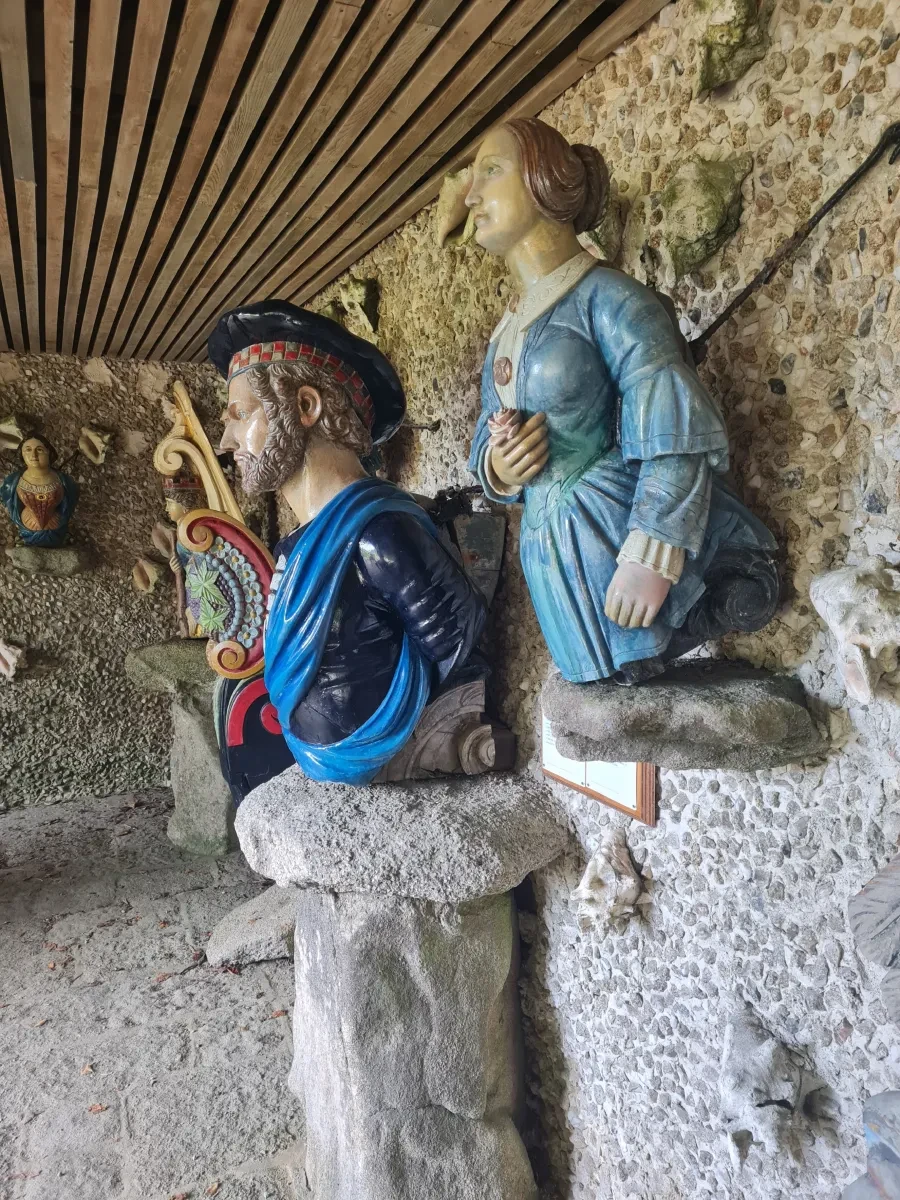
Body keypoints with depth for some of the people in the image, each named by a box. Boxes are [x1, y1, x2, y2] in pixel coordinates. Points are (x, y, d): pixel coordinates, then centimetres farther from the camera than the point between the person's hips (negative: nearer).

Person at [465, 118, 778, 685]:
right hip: (558, 564, 7)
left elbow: (678, 438, -19)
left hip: (622, 545, -7)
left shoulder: (608, 298, -9)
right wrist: (497, 466, -7)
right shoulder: (505, 334, 15)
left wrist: (649, 557, -29)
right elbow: (488, 443, 19)